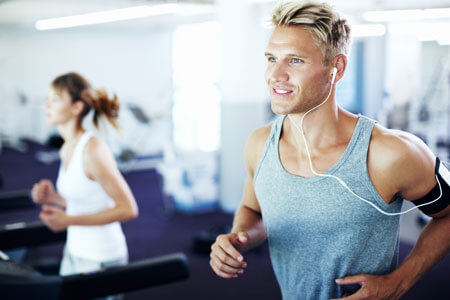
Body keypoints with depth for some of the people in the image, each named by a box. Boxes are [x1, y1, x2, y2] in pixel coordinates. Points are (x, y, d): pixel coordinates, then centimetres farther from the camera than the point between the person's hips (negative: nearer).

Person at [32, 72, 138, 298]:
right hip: (74, 252, 8)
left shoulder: (93, 150, -21)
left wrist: (69, 220, -23)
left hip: (101, 260, -8)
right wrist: (54, 198, -2)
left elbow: (128, 209, -22)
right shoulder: (67, 149, 5)